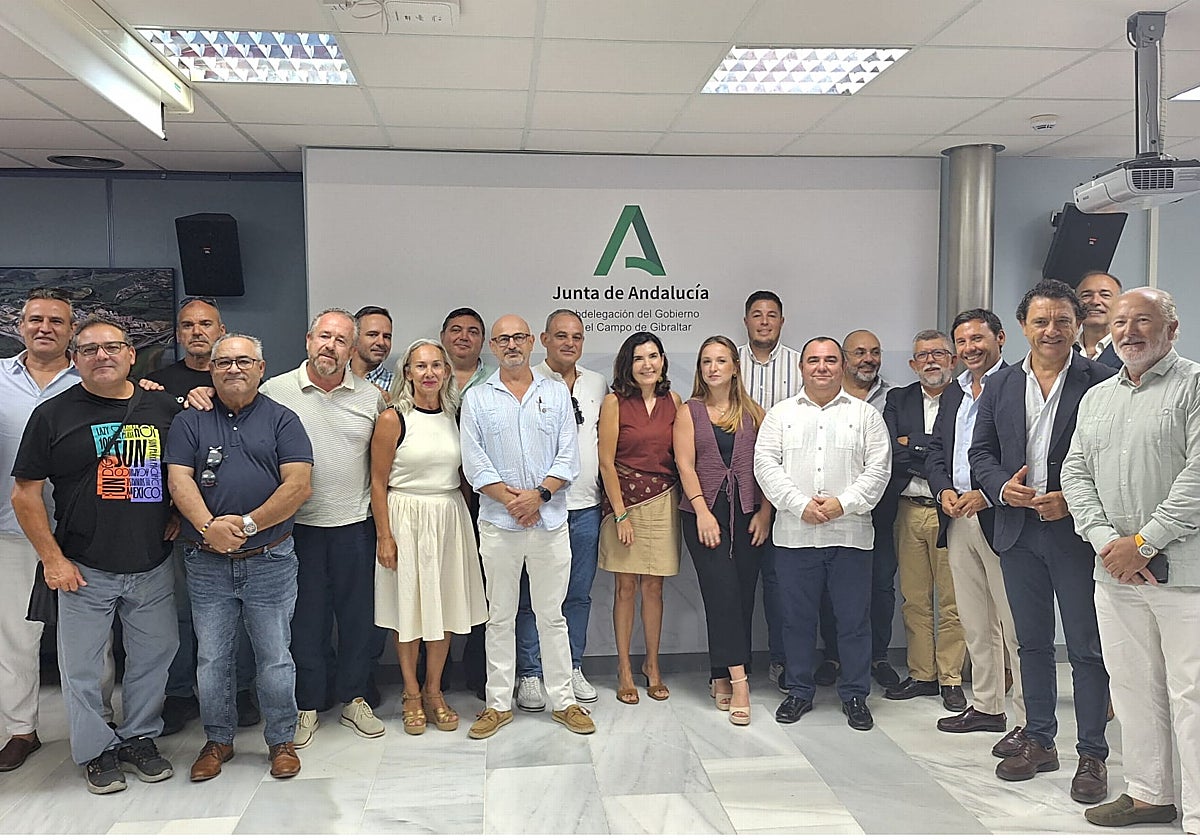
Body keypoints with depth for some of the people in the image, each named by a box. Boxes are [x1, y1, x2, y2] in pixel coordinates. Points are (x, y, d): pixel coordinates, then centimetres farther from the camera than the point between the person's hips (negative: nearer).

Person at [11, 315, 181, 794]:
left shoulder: (163, 409, 4)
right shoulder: (54, 414, -3)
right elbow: (25, 494, -2)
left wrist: (179, 515, 2)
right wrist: (52, 558, -7)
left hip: (153, 566, 3)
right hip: (84, 570, -2)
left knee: (154, 656, 12)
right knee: (82, 668, 6)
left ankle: (139, 738, 31)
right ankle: (96, 750, 25)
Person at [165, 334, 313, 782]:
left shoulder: (282, 420, 4)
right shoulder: (190, 421, 8)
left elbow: (299, 485, -6)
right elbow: (179, 480, -3)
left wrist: (247, 524, -15)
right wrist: (209, 526, -20)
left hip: (270, 560, -1)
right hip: (207, 564, 2)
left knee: (275, 657, 5)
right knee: (211, 658, 10)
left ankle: (281, 740, 21)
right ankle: (217, 740, 28)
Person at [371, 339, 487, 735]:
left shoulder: (454, 416, 6)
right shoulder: (393, 419, -7)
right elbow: (378, 482, -7)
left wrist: (469, 523, 8)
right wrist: (384, 536, -10)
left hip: (449, 516, 4)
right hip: (406, 518, -4)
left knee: (444, 605, 9)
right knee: (408, 606, 5)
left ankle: (434, 691, 23)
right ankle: (412, 694, 20)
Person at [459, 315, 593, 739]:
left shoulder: (557, 393, 8)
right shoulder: (477, 398, 5)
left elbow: (568, 457, 1)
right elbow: (474, 462, -2)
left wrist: (539, 494, -13)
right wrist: (510, 498, -12)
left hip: (550, 521, 1)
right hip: (498, 524, 0)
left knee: (552, 615, 7)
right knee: (500, 617, 8)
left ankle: (563, 700, 17)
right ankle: (499, 704, 17)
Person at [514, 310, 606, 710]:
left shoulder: (597, 384, 12)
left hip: (585, 507, 5)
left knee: (579, 593, 11)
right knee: (533, 594, 2)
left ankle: (573, 669, 24)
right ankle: (529, 674, 13)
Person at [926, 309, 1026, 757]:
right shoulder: (953, 393, 19)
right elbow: (936, 450, 18)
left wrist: (986, 494, -18)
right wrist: (944, 490, 0)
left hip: (999, 518, -8)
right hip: (958, 520, 8)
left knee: (1015, 625, -3)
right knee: (975, 623, 15)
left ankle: (1026, 721, 4)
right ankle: (986, 706, 26)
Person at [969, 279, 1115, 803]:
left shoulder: (1101, 382, -4)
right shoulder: (1000, 386, 9)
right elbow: (981, 452, 10)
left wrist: (1072, 499, -17)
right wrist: (1002, 486, -9)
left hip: (1077, 529, -4)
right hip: (1018, 530, 4)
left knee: (1087, 647, 2)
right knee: (1032, 642, 14)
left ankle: (1092, 755, 13)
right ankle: (1038, 742, 26)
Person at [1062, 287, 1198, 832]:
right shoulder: (1096, 398, 16)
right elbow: (1076, 473, 12)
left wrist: (1142, 543, -13)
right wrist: (1106, 541, -4)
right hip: (1115, 567, 6)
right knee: (1132, 687, 13)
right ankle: (1148, 794, 26)